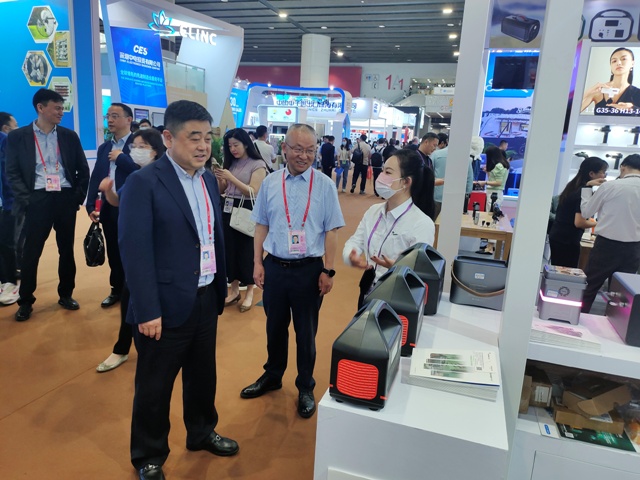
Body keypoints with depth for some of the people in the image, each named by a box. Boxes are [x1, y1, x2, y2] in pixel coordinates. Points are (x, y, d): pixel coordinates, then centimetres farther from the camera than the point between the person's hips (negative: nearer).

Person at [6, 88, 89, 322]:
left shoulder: (69, 135, 7)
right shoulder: (18, 136, 1)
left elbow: (83, 169, 10)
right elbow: (12, 173, 0)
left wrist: (79, 196, 2)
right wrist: (26, 200, -9)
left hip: (66, 198, 2)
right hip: (38, 200, -2)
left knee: (67, 250, 10)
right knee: (31, 252, 3)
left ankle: (66, 294, 25)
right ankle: (26, 302, 18)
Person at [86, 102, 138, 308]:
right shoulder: (104, 148, 13)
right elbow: (95, 178, 11)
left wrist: (121, 157, -14)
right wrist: (91, 205, 2)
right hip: (108, 208, 6)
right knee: (113, 252, 14)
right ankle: (117, 289, 29)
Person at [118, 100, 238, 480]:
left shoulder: (210, 180, 6)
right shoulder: (144, 183, -14)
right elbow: (135, 251, -18)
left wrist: (221, 286, 13)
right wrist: (148, 311, -19)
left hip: (206, 299, 6)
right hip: (167, 305, -6)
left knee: (203, 374, 22)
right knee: (154, 386, 13)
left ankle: (202, 432, 46)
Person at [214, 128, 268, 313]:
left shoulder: (258, 164, -7)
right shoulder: (231, 163, 10)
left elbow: (253, 192, -15)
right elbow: (221, 190, 11)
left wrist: (231, 178, -19)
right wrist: (219, 178, -9)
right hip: (229, 210, 6)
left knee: (247, 251, 3)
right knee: (230, 250, 10)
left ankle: (249, 292, 19)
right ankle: (234, 288, 25)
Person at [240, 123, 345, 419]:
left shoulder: (325, 185, -6)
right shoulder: (270, 183, 1)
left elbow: (331, 231, -5)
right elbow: (261, 226, 7)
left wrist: (328, 270, -8)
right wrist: (258, 263, 2)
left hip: (308, 270, -2)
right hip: (274, 267, 3)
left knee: (306, 332, 12)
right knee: (275, 327, 20)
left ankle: (305, 388, 32)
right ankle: (272, 376, 42)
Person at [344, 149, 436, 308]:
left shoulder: (422, 224, -19)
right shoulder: (373, 211, 3)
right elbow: (355, 241, -2)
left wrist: (396, 267, -41)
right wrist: (351, 257, -24)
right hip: (368, 290, 6)